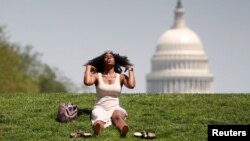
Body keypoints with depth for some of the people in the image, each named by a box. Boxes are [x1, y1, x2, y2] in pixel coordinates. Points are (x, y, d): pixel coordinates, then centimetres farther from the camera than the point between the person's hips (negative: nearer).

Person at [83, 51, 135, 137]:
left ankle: (123, 130, -74)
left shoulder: (121, 77, 10)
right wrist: (88, 68, 2)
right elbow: (87, 82, -14)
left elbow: (131, 85, -10)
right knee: (100, 120, -39)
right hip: (100, 108, -1)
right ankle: (97, 127, -77)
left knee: (117, 116, -38)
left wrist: (130, 70, 4)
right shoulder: (97, 76, 8)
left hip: (115, 108, 1)